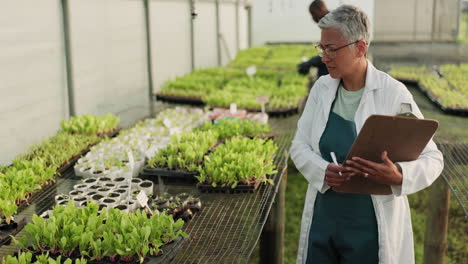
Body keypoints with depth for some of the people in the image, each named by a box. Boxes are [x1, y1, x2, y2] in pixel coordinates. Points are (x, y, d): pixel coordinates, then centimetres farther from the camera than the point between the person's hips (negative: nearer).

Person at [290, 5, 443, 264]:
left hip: (371, 226, -4)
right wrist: (323, 171, -19)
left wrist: (398, 176, -30)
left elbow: (432, 158, -9)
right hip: (322, 220, 4)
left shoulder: (393, 94, -13)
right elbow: (300, 146, 2)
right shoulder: (322, 88, 0)